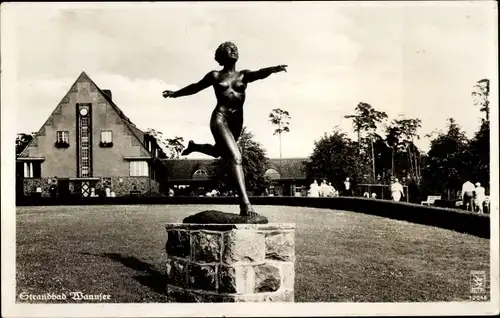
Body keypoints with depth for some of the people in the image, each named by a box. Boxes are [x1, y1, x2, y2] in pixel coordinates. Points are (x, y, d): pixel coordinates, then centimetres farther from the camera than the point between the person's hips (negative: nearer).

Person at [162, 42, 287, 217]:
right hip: (220, 118, -5)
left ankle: (194, 146, 63)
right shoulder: (215, 76, 5)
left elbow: (259, 74, -15)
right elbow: (196, 87, 19)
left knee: (218, 152, 28)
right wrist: (175, 93, 27)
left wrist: (272, 69, -37)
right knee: (236, 157, -22)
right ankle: (245, 204, -30)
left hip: (237, 120, 5)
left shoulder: (244, 75, 7)